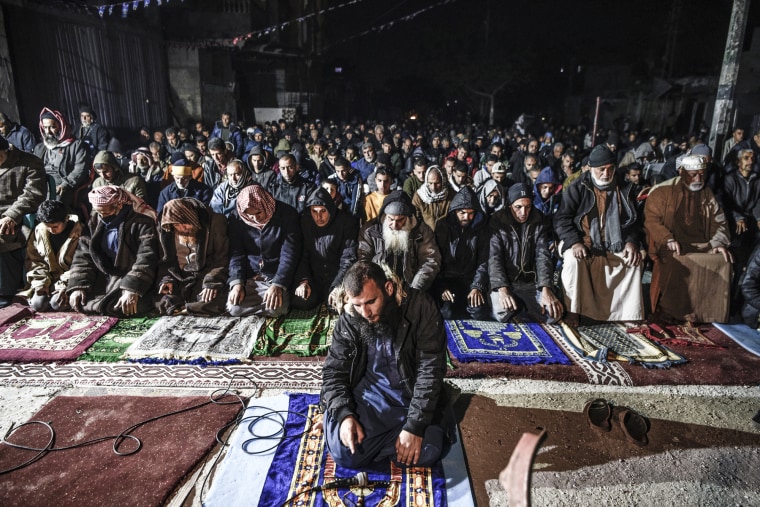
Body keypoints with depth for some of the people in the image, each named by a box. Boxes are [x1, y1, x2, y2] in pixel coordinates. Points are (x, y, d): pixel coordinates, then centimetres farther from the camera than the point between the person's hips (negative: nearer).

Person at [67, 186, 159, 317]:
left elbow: (146, 259, -24)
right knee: (76, 302, -7)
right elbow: (83, 256, 5)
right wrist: (78, 286, -9)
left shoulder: (142, 223, -15)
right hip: (102, 278, 6)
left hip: (131, 277, -6)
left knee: (120, 308, -28)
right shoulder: (94, 222, 5)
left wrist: (132, 289, -33)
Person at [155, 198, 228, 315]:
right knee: (162, 301, -24)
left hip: (205, 274, -3)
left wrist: (212, 282, -21)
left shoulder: (214, 222, -10)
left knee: (212, 303, -32)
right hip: (179, 278, 3)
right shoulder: (165, 230, 3)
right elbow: (165, 260, 15)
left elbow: (222, 257, -10)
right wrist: (166, 279, -4)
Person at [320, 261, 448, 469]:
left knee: (424, 453, -25)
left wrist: (414, 425, -23)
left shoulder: (420, 307, -16)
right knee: (344, 452, -22)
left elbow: (431, 369, -17)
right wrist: (344, 415, -20)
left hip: (412, 396, 0)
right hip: (367, 396, 1)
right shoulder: (348, 321, -6)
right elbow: (333, 372, -2)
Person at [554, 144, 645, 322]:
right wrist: (574, 242, -22)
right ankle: (573, 313, -23)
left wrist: (632, 242, -6)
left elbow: (635, 221, 14)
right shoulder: (577, 189, 1)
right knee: (573, 259, -33)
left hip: (615, 247, 3)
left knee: (635, 260, -21)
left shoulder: (624, 191, 11)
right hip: (583, 245, -3)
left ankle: (630, 316, -9)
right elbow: (561, 219, -7)